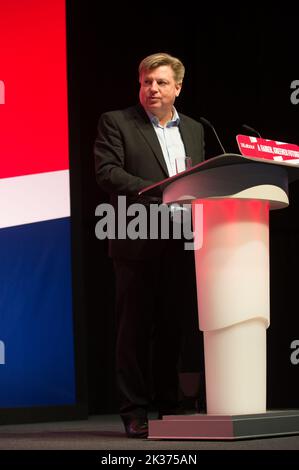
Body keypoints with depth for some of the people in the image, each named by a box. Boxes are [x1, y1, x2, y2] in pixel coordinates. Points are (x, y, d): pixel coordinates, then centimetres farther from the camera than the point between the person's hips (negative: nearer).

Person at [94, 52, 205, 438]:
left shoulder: (194, 130, 17)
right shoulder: (116, 123, 2)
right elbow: (107, 173, -10)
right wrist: (157, 192, -19)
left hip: (178, 244, 4)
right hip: (137, 242, -4)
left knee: (172, 327, 8)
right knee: (135, 328, -1)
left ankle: (169, 408, 16)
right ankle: (135, 413, 5)